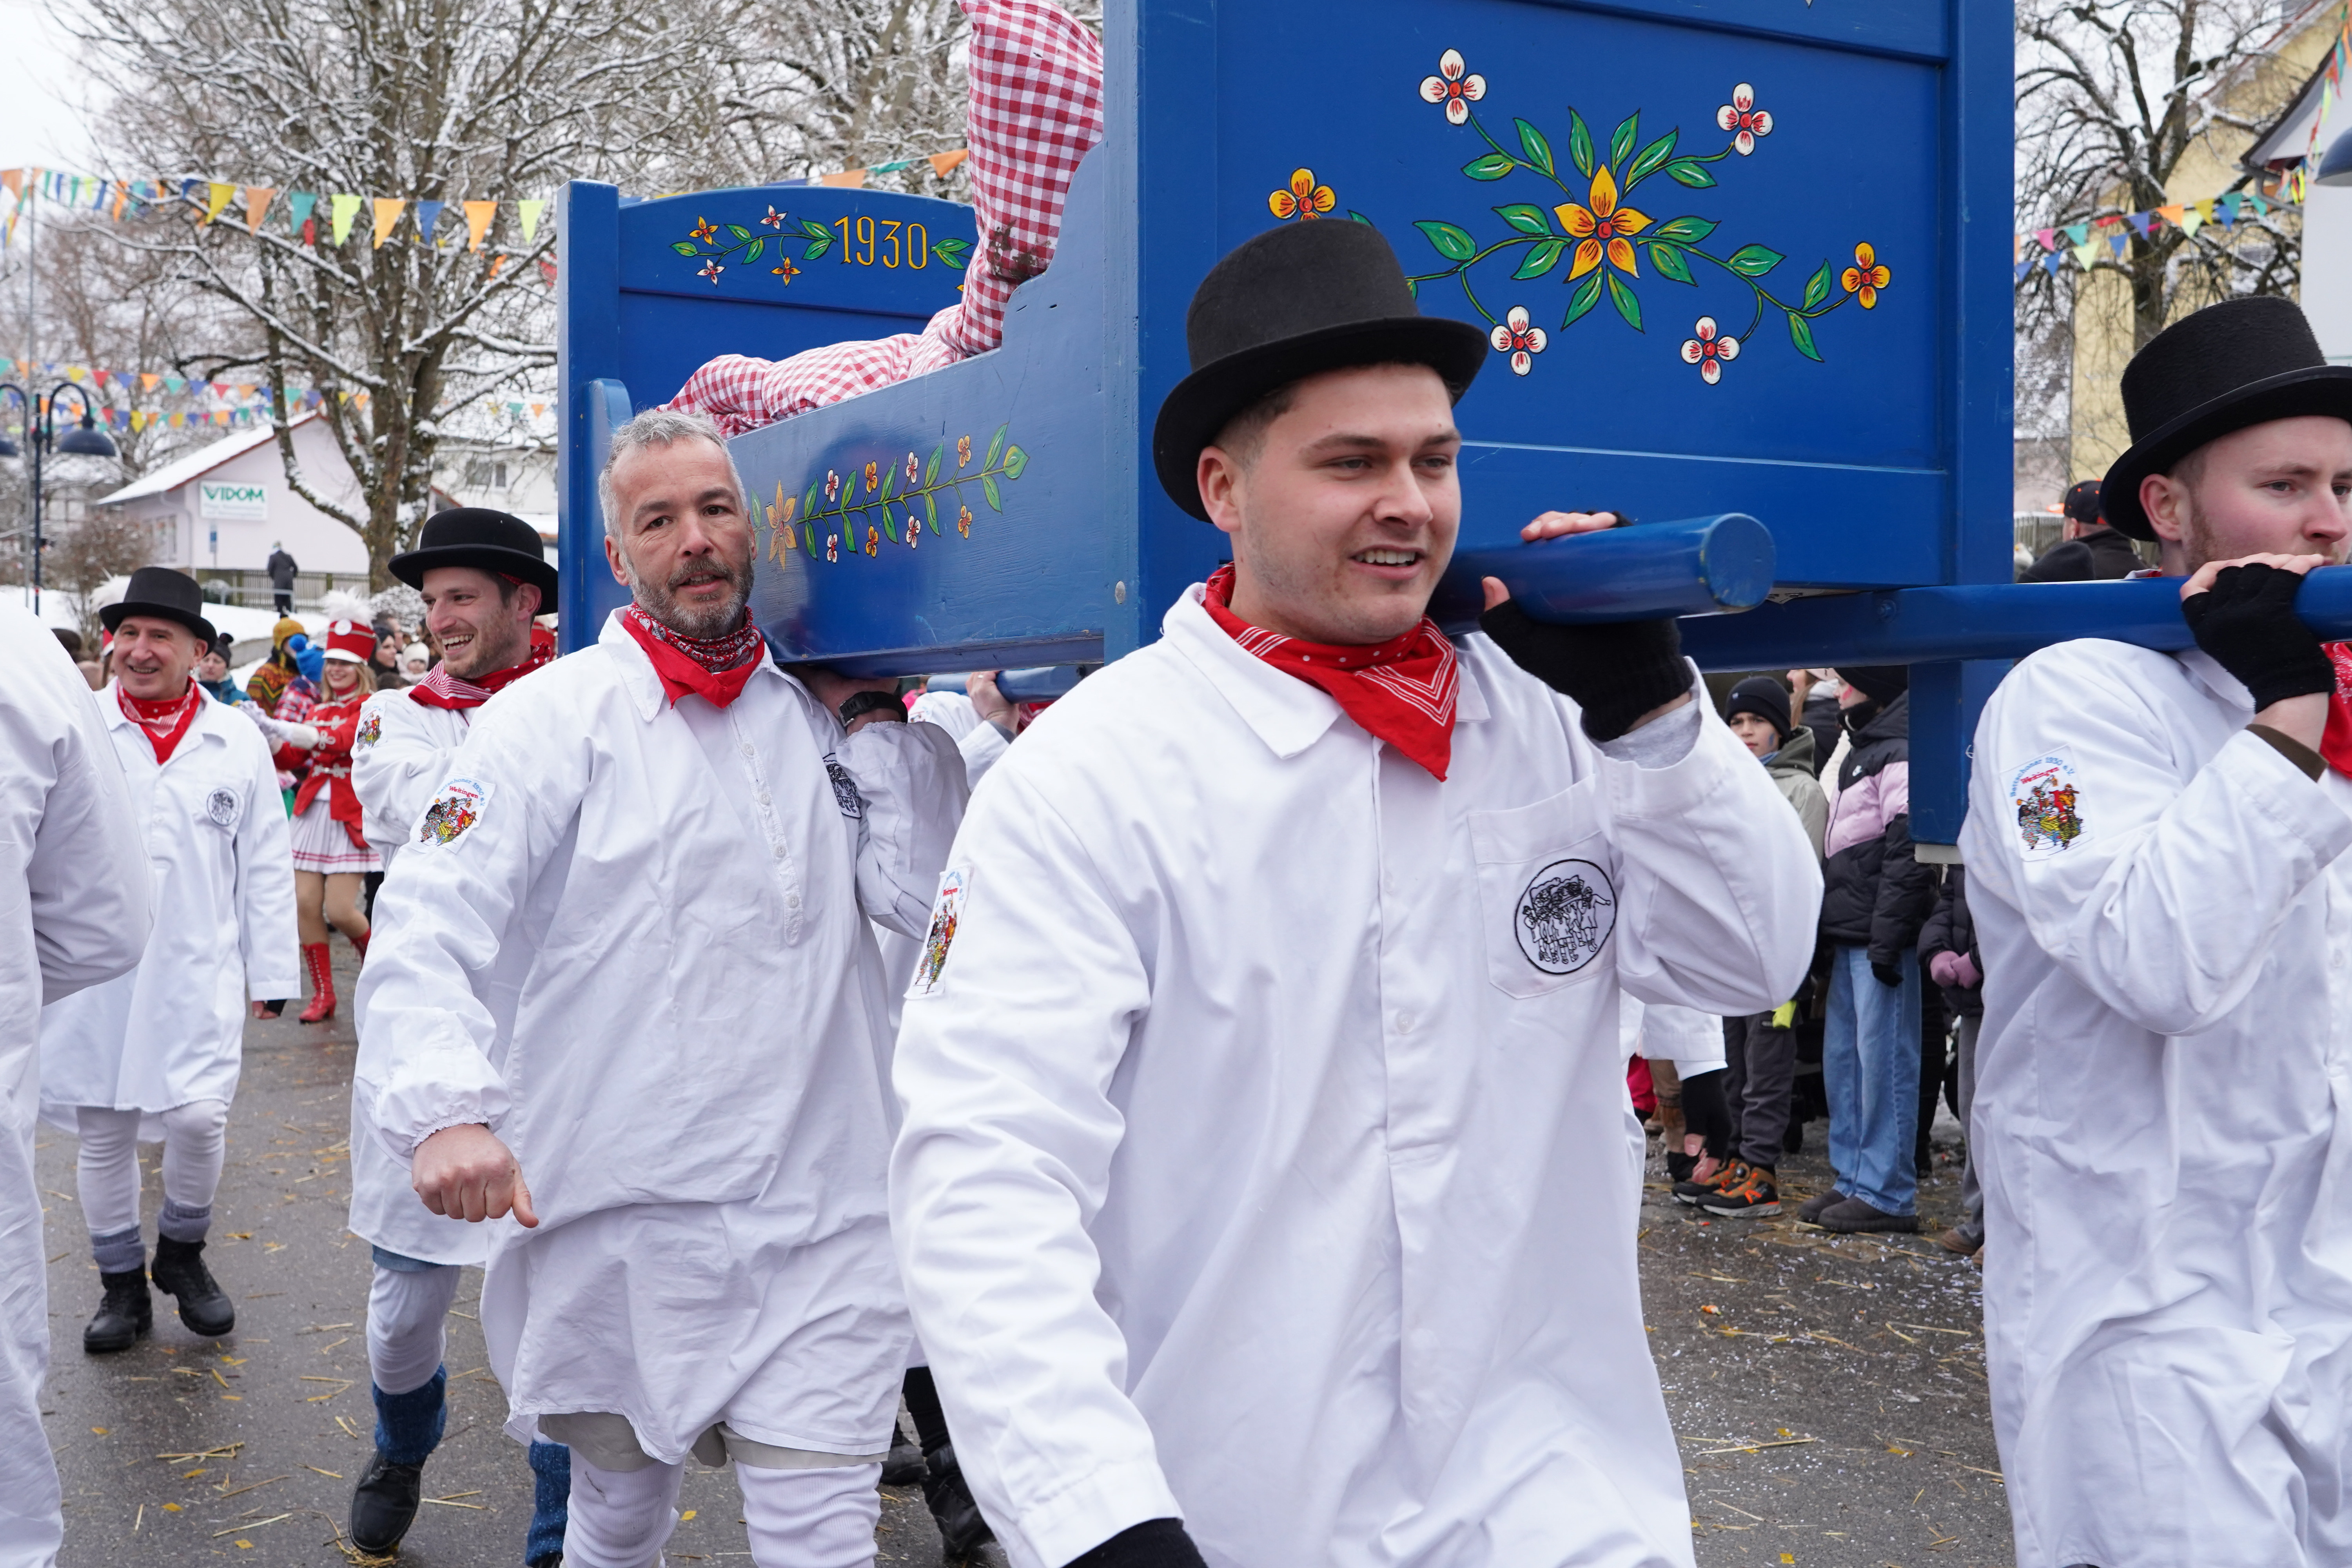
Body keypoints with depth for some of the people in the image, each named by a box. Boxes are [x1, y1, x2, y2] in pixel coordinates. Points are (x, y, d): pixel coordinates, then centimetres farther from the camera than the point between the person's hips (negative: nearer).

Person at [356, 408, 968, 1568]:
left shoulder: (820, 724, 9)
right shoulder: (556, 720, -4)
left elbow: (924, 898, -1)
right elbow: (427, 929, -12)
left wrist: (870, 718, -2)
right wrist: (444, 1110, -27)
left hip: (818, 1224, 2)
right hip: (613, 1223, -2)